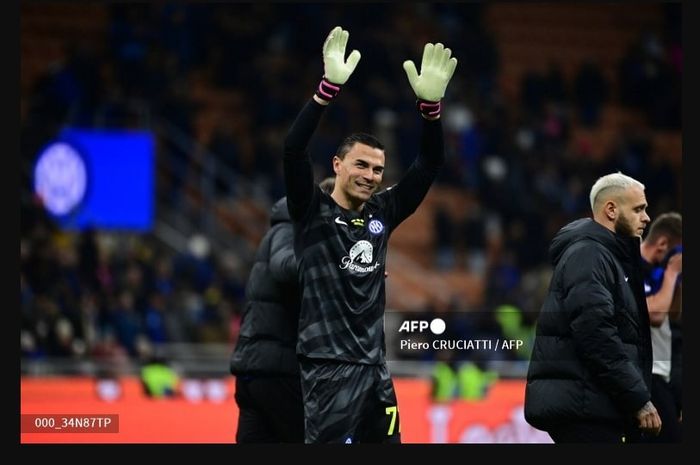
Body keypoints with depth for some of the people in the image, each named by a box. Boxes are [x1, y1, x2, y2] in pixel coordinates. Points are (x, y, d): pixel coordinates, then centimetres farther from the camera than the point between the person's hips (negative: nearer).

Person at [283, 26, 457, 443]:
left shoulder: (382, 214, 13)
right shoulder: (313, 212, -1)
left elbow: (430, 165, 10)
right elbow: (293, 149, -15)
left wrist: (431, 105, -6)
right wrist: (329, 88, -25)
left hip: (376, 370, 6)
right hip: (330, 370, -6)